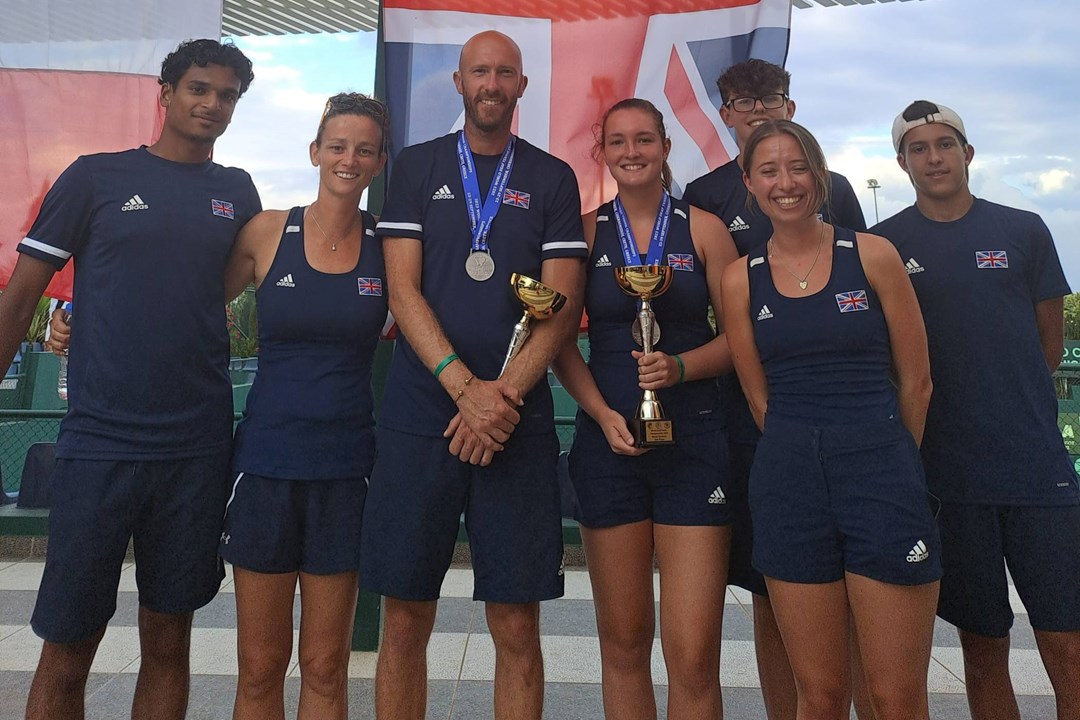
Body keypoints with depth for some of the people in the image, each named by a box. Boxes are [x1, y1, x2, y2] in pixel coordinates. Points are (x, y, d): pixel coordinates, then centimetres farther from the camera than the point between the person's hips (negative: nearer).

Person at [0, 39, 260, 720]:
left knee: (168, 641, 11)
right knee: (67, 651, 5)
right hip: (100, 441, -2)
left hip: (198, 448, 2)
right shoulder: (96, 176, 3)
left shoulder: (238, 192, 11)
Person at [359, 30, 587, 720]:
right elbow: (403, 289, 0)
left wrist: (504, 393, -12)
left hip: (520, 423, 0)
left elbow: (564, 304, 2)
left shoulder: (553, 179, 10)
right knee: (406, 622, 5)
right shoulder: (416, 167, 11)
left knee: (518, 629, 4)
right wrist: (466, 388, -13)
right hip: (420, 418, 0)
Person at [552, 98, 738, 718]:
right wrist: (602, 413, -9)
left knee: (694, 656, -5)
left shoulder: (704, 229, 4)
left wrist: (680, 367, -14)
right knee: (623, 643, 11)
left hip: (695, 440, -1)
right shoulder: (586, 231, 7)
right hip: (608, 441, 1)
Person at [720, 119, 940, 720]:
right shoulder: (742, 278, 7)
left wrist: (884, 460, 12)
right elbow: (760, 398, 11)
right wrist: (805, 458, 9)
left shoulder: (873, 255, 1)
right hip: (791, 483, 2)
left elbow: (916, 380, 6)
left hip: (880, 472, -1)